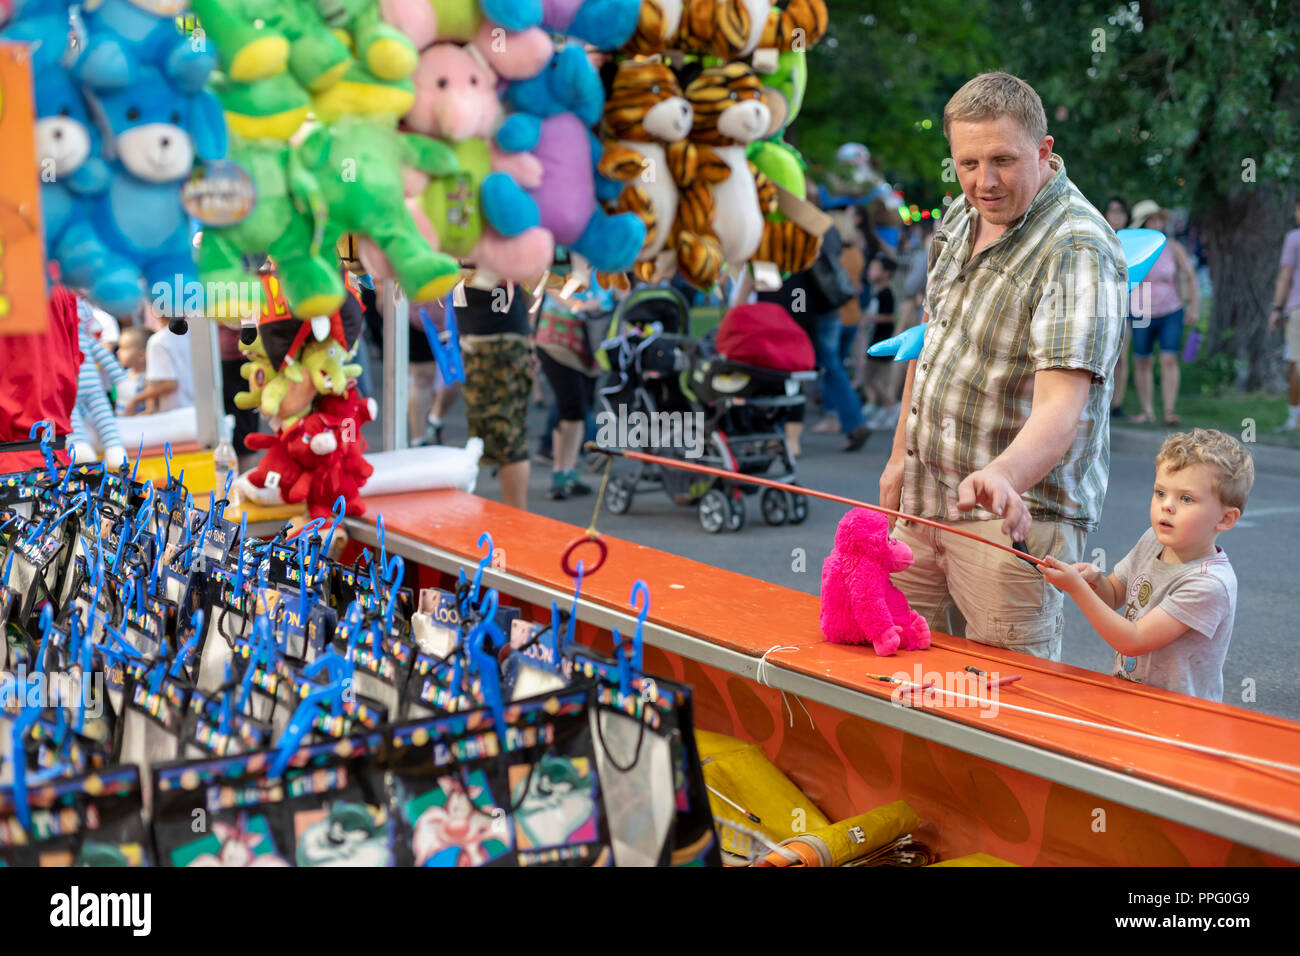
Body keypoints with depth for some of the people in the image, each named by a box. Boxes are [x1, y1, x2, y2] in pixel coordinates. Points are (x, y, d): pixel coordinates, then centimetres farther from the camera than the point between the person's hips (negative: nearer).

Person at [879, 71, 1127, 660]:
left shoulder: (1079, 250, -22)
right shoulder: (960, 219, 6)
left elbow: (1061, 404, -32)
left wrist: (1003, 475, -50)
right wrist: (901, 454, 17)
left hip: (1015, 513, -7)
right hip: (924, 501, 8)